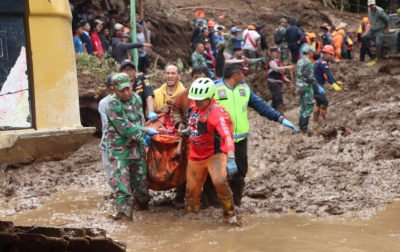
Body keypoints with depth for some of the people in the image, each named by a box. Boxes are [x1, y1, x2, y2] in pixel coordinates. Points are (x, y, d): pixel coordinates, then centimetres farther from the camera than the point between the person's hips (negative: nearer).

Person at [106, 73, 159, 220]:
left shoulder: (135, 98, 2)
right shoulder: (113, 105, -19)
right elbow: (126, 128, -23)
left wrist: (143, 135, -9)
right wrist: (146, 131, -14)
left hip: (137, 147, 6)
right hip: (120, 148, -6)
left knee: (141, 177, 12)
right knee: (121, 178, -14)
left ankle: (142, 204, 31)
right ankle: (124, 209, -13)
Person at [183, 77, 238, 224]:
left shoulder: (217, 113, -25)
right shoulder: (194, 107, -3)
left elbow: (227, 136, -37)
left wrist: (231, 159, -47)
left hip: (215, 154, -6)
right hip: (196, 156, 7)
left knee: (220, 182, -29)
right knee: (192, 190, 12)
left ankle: (230, 214, -9)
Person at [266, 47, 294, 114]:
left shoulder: (277, 62, 22)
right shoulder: (272, 61, -11)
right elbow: (276, 69, -31)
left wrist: (286, 80, 20)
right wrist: (286, 67, -39)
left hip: (278, 83, 10)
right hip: (273, 83, -10)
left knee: (275, 99, 16)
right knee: (279, 99, -18)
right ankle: (280, 113, -22)